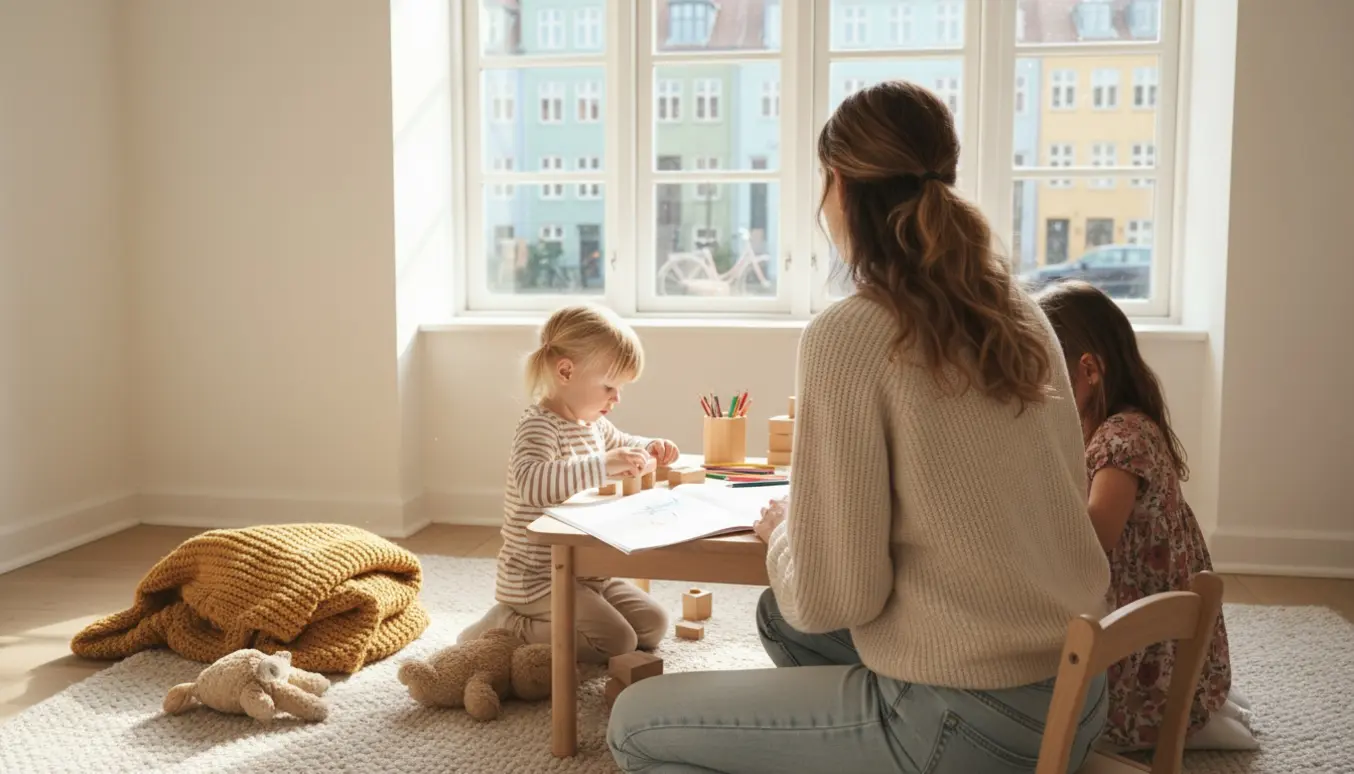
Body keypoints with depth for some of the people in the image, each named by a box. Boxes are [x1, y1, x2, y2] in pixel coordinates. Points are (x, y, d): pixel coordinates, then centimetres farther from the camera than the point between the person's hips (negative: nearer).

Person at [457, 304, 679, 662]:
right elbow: (531, 482, -42)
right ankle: (505, 629, -5)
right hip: (538, 578, -10)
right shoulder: (539, 426, -21)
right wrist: (606, 465, -45)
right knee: (616, 642, -19)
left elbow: (620, 443, 32)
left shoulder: (593, 423, 9)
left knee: (653, 625, 9)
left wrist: (649, 448, 8)